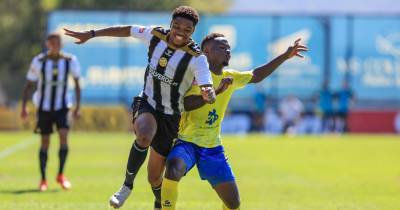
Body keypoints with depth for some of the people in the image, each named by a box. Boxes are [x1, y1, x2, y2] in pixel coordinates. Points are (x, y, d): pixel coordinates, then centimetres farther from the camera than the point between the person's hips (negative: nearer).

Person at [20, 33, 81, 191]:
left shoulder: (70, 60, -4)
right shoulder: (39, 61, -7)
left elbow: (77, 84, 6)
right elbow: (28, 85, -1)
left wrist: (77, 107, 0)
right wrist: (24, 107, -7)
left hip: (62, 107, 0)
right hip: (44, 107, 0)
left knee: (64, 136, -18)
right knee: (45, 142, 2)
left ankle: (61, 174, -3)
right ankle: (43, 180, 12)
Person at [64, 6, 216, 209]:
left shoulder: (196, 58, -21)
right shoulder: (156, 35, -10)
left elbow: (209, 93, -33)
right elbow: (127, 30, 7)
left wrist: (208, 94, -58)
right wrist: (91, 34, 11)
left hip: (171, 117, -1)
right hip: (147, 105, 2)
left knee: (154, 177, 5)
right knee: (144, 136, -36)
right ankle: (127, 184, -15)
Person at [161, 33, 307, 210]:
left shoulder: (230, 77, 8)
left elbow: (256, 76, 21)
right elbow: (186, 104, -25)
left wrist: (285, 56, 17)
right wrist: (217, 92, -33)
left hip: (213, 147, 6)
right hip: (187, 142, -6)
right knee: (173, 171, -37)